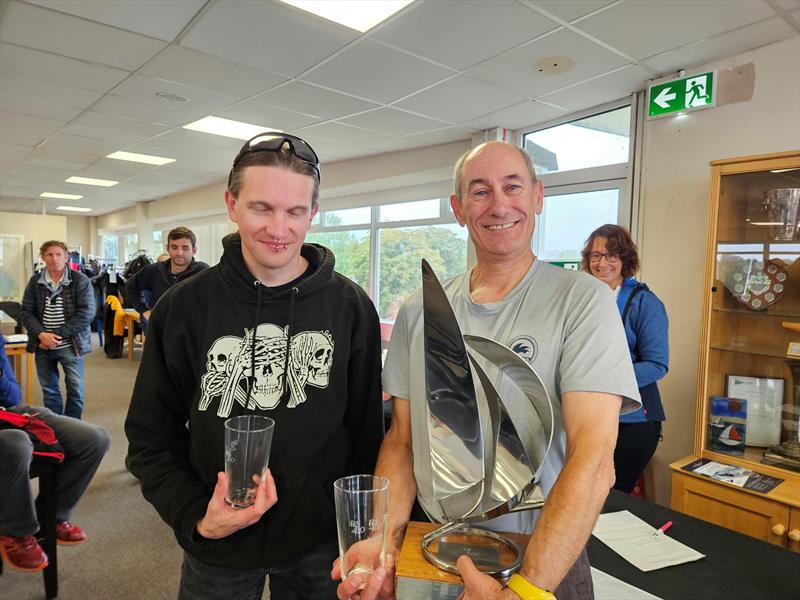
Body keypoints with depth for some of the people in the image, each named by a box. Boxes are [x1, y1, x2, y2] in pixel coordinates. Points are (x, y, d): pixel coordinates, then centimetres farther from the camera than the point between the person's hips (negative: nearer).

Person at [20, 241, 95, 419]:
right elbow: (26, 312, 3)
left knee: (75, 390, 3)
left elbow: (86, 313, -13)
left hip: (70, 346, -3)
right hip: (43, 346, 3)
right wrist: (41, 334, -15)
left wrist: (58, 335, -17)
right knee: (49, 389, 14)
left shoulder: (80, 280, -7)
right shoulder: (35, 282, 4)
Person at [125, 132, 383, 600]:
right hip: (216, 549, 1)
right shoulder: (184, 308, -9)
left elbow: (367, 434, -3)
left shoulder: (351, 307, -10)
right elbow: (151, 437, -2)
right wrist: (196, 516, -15)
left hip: (322, 545, 0)